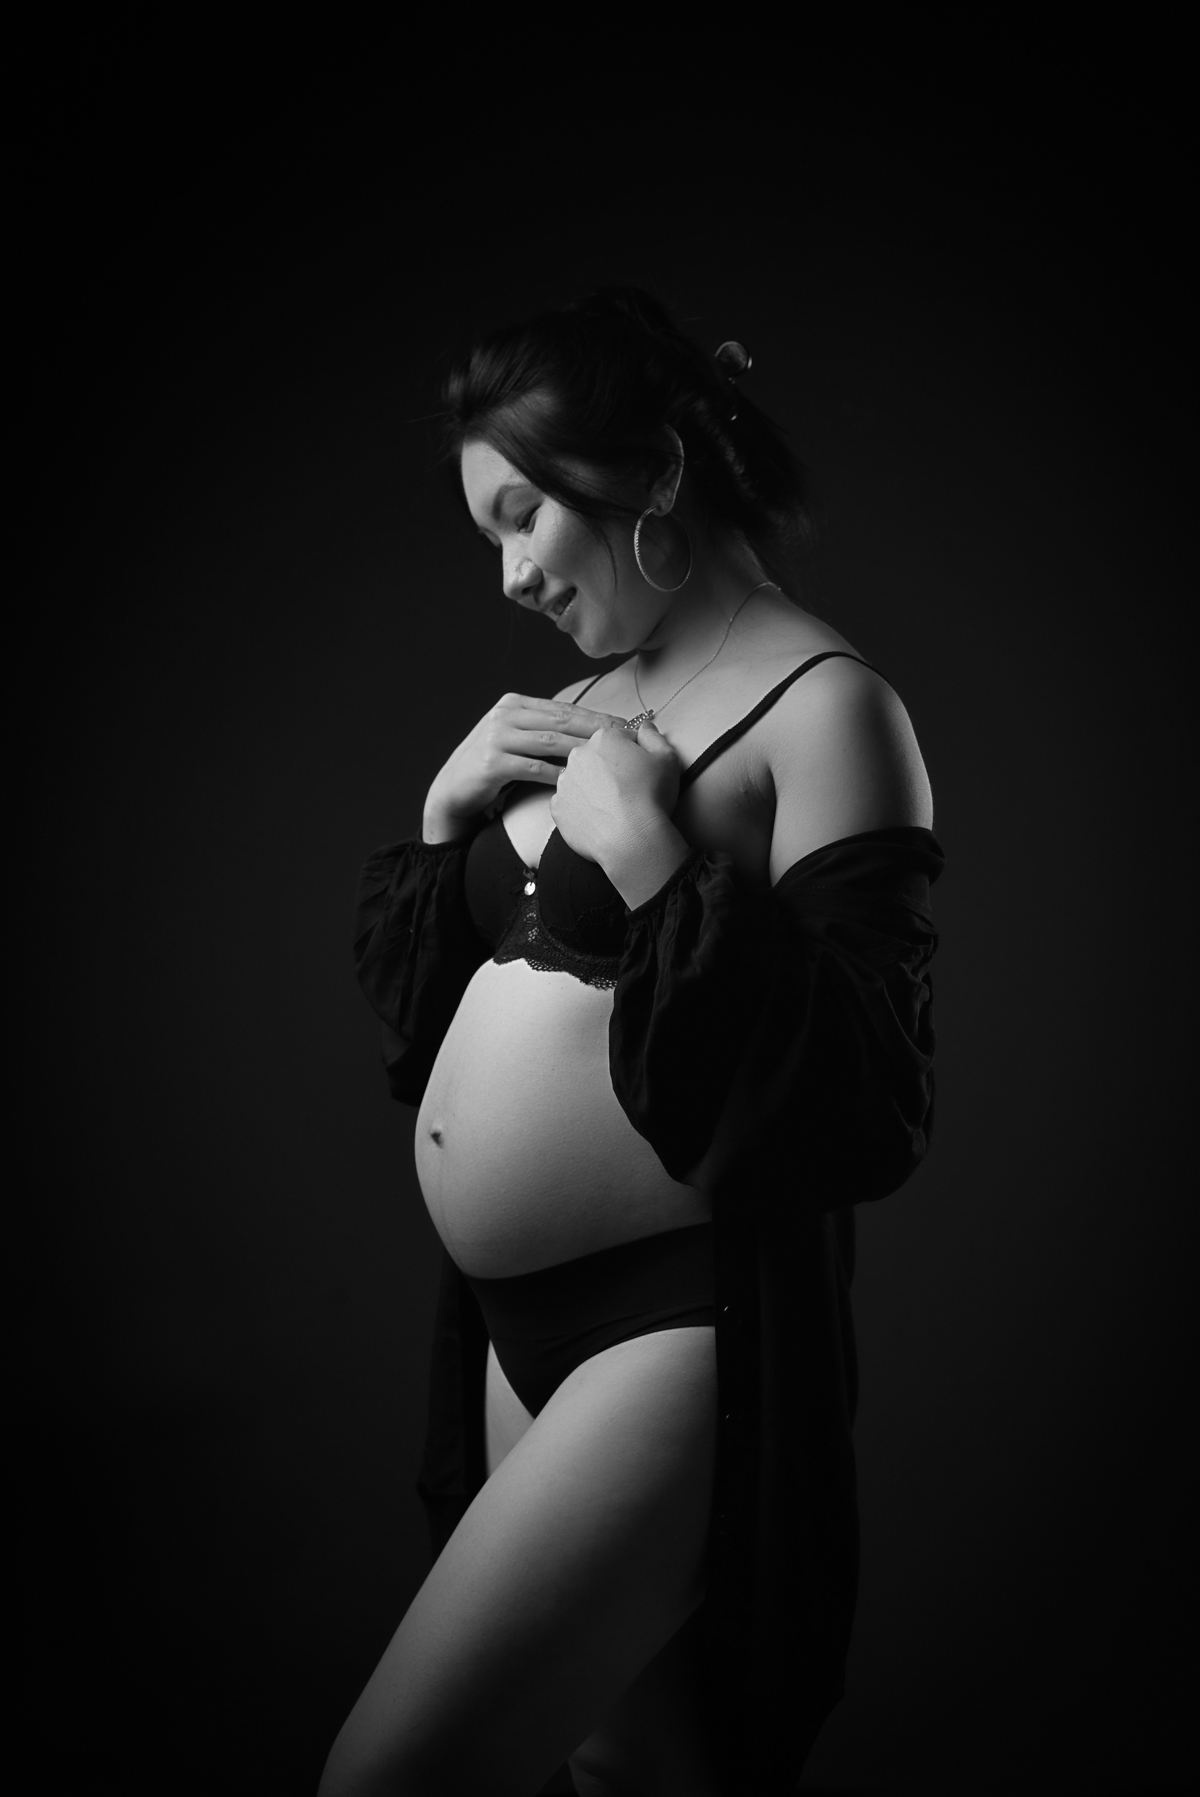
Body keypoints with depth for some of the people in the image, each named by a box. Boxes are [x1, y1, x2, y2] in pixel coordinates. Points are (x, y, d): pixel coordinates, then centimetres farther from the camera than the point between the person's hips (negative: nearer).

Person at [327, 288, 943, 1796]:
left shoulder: (822, 709, -11)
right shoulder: (585, 706, 12)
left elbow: (870, 1113, -19)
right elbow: (416, 1010, 18)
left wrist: (656, 861, -22)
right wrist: (447, 821, 1)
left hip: (683, 1330, -8)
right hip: (522, 1330, 8)